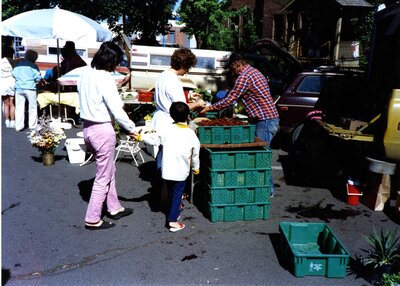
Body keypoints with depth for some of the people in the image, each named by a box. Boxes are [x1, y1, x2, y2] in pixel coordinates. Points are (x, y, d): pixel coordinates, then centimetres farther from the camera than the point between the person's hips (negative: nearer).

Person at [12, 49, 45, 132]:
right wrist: (42, 81, 13)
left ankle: (18, 126, 7)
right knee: (32, 107, 9)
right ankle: (33, 125, 12)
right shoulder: (33, 65, -4)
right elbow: (38, 78, -7)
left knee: (19, 107, 7)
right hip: (29, 88, -4)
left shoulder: (18, 64, 9)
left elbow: (14, 74, 9)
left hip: (18, 88, 4)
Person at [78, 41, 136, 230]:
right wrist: (133, 129, -12)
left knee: (109, 170, 22)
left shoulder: (85, 73, 5)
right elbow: (117, 110, -21)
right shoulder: (105, 78, -20)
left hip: (88, 127, 9)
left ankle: (114, 208, 35)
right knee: (103, 177, 5)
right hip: (102, 130, -9)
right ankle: (92, 219, 14)